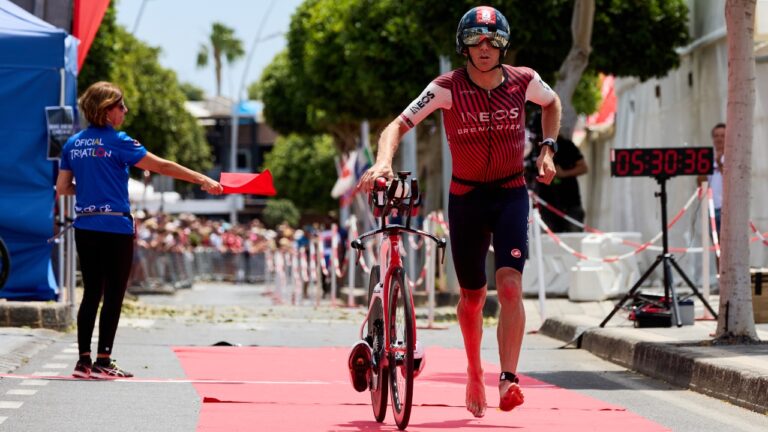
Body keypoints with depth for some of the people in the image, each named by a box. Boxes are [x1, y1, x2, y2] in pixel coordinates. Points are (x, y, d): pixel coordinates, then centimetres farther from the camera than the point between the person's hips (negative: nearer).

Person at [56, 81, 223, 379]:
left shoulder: (73, 144, 7)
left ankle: (84, 360, 7)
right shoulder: (117, 142, -10)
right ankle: (103, 362, -1)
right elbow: (162, 166, -11)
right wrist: (203, 180, -8)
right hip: (115, 229, -6)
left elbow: (62, 188, 9)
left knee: (91, 294, 10)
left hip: (85, 229, 6)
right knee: (113, 296, 1)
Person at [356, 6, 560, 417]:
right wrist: (383, 161, -38)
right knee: (471, 296, 11)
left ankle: (508, 379, -21)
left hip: (511, 195, 0)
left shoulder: (523, 81, -7)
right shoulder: (448, 88, -14)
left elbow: (552, 103, 17)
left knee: (510, 286, -19)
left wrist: (547, 148, 4)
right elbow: (399, 125, -19)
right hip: (466, 197, 0)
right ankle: (474, 374, 34)